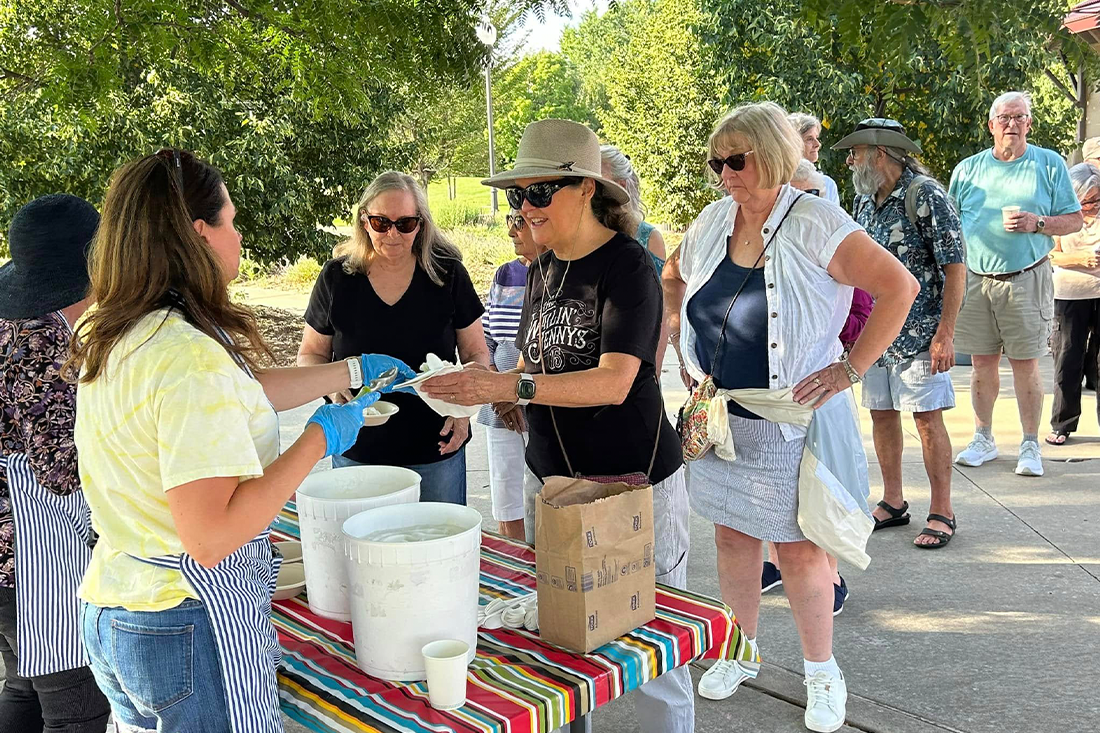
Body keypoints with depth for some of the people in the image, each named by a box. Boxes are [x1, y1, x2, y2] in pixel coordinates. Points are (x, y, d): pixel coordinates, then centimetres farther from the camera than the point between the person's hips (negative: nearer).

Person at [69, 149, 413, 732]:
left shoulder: (103, 339, 4)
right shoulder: (190, 357, -25)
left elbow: (242, 394, 14)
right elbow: (210, 537, -29)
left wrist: (356, 369, 22)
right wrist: (319, 438, -18)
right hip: (192, 624, -8)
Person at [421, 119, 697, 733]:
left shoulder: (627, 265, -15)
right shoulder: (544, 268, 8)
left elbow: (613, 381, -25)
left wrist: (511, 385, -33)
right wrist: (491, 387, -2)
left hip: (634, 482, -7)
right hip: (550, 476, 7)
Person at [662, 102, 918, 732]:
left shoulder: (815, 224, -16)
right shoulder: (712, 223, 3)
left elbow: (899, 286, -18)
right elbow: (672, 279, 22)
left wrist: (850, 369, -18)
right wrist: (683, 347, 11)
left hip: (793, 418, -5)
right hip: (722, 416, 6)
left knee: (800, 551, 4)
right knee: (733, 537, 16)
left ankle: (822, 672, 26)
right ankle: (743, 652, 37)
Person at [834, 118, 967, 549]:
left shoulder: (925, 194, -11)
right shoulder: (864, 200, 10)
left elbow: (955, 266, -14)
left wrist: (945, 333, -19)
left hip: (918, 332, -7)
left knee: (927, 418, -2)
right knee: (881, 415, 11)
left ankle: (942, 513, 9)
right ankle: (892, 503, 25)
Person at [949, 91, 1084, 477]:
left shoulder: (1050, 164, 5)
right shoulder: (967, 169, 10)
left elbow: (1074, 220, 5)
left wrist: (1036, 223, -14)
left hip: (1026, 281, -2)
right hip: (974, 281, 2)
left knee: (1025, 365, -1)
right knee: (982, 362, 7)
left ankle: (1030, 446, 10)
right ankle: (983, 439, 20)